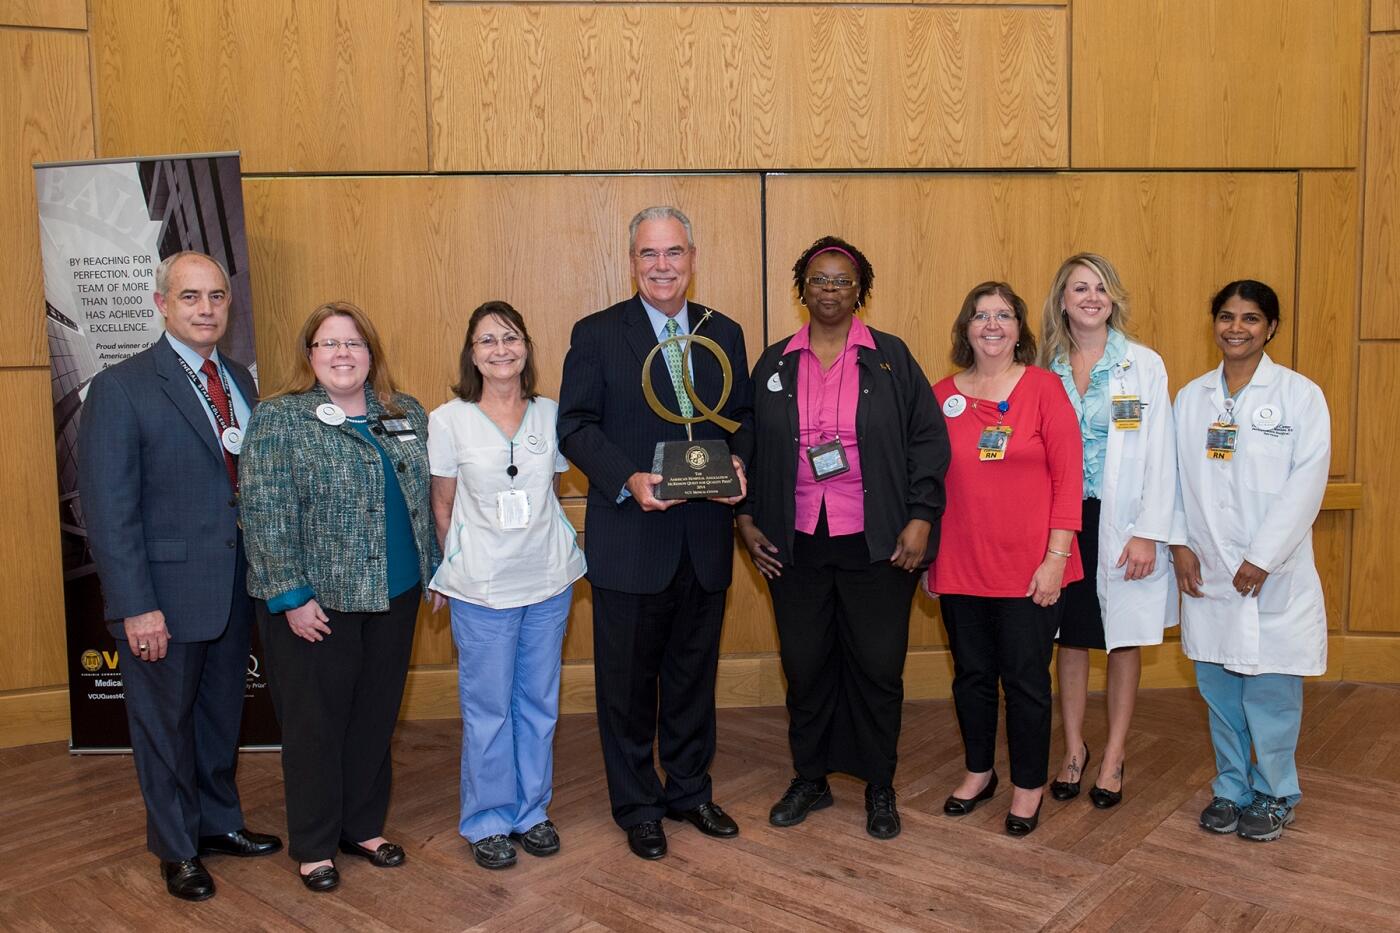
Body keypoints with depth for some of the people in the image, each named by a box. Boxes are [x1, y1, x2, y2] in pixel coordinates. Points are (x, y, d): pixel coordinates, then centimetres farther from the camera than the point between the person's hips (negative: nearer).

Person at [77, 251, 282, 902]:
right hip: (165, 594, -5)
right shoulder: (121, 389, -12)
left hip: (234, 590, 6)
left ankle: (219, 824, 40)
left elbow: (252, 482, 6)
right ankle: (177, 849, 32)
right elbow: (108, 509, -14)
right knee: (165, 725, 13)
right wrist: (135, 607, -17)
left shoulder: (238, 381, 6)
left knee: (221, 716, 20)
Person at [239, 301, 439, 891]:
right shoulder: (278, 419, -8)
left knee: (376, 716, 14)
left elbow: (424, 499, 13)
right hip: (314, 602, -4)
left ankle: (363, 827, 31)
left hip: (393, 597, 5)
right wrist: (292, 597, -16)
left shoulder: (405, 414, 7)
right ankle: (314, 845, 24)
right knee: (315, 722, 7)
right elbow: (266, 517, -13)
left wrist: (433, 571, 10)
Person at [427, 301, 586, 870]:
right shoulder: (448, 420, -5)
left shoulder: (551, 415, 2)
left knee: (539, 703, 12)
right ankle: (487, 822, 24)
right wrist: (457, 569, 5)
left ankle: (531, 810, 29)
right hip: (482, 588, -3)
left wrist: (549, 546, 7)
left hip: (549, 581, 3)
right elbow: (443, 509, 2)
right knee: (488, 708, 6)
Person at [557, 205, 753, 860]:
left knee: (694, 675, 16)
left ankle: (689, 790, 35)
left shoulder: (724, 333, 8)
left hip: (705, 540, 3)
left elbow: (743, 418, 11)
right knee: (628, 679, 9)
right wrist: (629, 480, -21)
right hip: (631, 541, -3)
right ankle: (637, 807, 27)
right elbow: (575, 426, -7)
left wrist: (738, 465, -10)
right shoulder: (597, 334, -3)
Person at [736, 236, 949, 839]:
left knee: (878, 666, 5)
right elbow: (749, 448, 12)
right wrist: (747, 519, 4)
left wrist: (920, 518, -8)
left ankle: (879, 787, 24)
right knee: (805, 665, 10)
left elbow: (928, 439, -1)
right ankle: (810, 779, 28)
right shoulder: (774, 364, 7)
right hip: (795, 544, 2)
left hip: (876, 543, -2)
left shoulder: (890, 358, 1)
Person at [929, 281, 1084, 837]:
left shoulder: (1044, 388, -4)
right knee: (972, 675, 15)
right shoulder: (942, 396, 4)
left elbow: (1068, 476, -7)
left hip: (1029, 567, -2)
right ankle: (978, 773, 35)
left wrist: (1056, 557, -11)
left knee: (1025, 680, 7)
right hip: (959, 567, 3)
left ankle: (1028, 787, 25)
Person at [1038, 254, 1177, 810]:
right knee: (1070, 638, 11)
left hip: (1121, 522, -2)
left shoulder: (1144, 365, -3)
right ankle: (1074, 748, 26)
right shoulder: (1047, 369, 3)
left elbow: (1160, 457, -5)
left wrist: (1148, 533, -11)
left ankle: (1113, 758, 21)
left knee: (1124, 642, 7)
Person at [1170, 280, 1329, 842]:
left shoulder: (1300, 394, -3)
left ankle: (1274, 795, 23)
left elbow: (1307, 481, -10)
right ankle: (1230, 788, 28)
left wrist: (1263, 558, -14)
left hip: (1273, 576, -3)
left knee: (1271, 691, 4)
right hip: (1206, 573, 3)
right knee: (1218, 690, 11)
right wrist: (1180, 544, -5)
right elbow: (1174, 474, 7)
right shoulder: (1191, 398, 9)